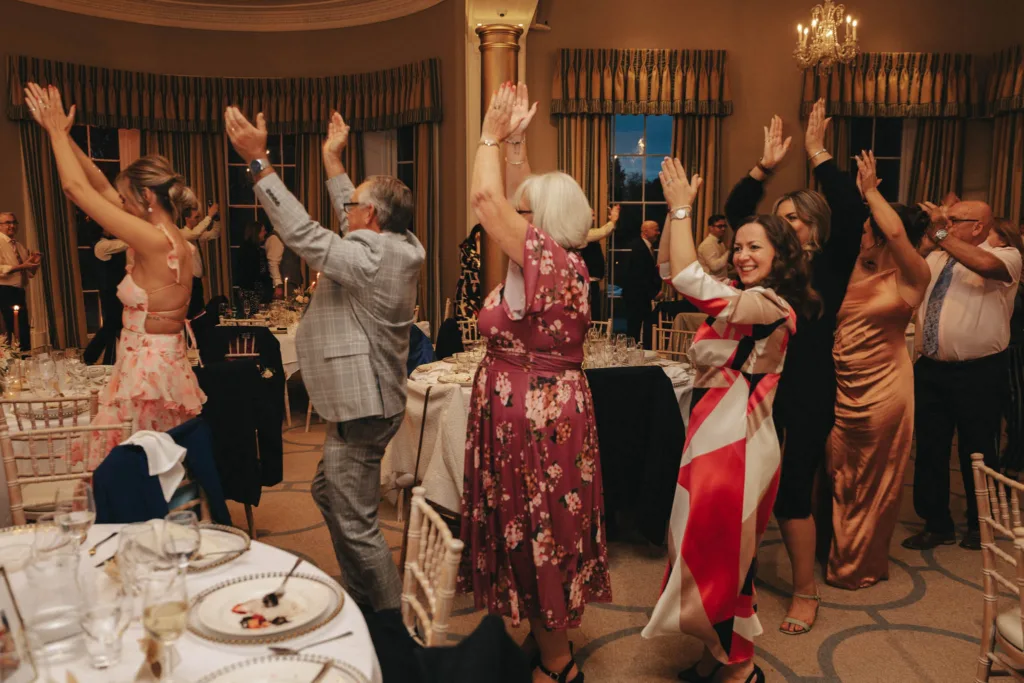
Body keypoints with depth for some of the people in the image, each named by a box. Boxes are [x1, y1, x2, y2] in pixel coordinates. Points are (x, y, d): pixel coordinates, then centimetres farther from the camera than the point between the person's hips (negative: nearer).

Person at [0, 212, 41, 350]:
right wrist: (21, 266, -22)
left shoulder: (20, 247, 18)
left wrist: (34, 263, -1)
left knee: (24, 330, 10)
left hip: (19, 292, 8)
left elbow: (30, 274, 18)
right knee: (14, 330, -9)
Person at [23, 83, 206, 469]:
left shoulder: (155, 241, -17)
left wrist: (57, 131, 1)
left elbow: (76, 188, -12)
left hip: (146, 377, -9)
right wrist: (62, 134, 16)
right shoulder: (170, 239, 8)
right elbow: (100, 187, 15)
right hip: (162, 370, 9)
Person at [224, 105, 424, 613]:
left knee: (356, 525, -1)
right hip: (367, 403, 11)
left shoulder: (371, 258, -21)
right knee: (327, 494, 24)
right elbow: (349, 223, 20)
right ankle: (360, 598, 36)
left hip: (361, 411, -11)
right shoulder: (397, 249, 6)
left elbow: (303, 232, -23)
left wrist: (258, 162, -18)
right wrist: (332, 159, 28)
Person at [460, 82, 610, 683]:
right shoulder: (563, 265, 6)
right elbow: (506, 200, 16)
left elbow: (485, 197, -20)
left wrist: (493, 137, -6)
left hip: (535, 420, -10)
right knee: (545, 537, 20)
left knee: (539, 539, 5)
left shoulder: (551, 262, -19)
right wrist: (513, 141, 16)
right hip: (547, 412, 10)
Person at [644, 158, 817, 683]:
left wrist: (681, 208, -18)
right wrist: (678, 209, -1)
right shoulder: (744, 301, 10)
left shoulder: (772, 306, -18)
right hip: (718, 440, 9)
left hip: (735, 447, -9)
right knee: (721, 556, 19)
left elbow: (689, 280, -28)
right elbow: (671, 269, 11)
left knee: (717, 557, 3)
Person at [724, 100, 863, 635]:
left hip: (808, 393, -4)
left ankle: (806, 591, 20)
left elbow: (852, 212, -15)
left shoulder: (830, 265, -1)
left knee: (792, 491, 1)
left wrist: (817, 154, -12)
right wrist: (766, 165, -1)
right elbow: (734, 212, 7)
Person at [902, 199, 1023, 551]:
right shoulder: (935, 258, 10)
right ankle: (936, 524, 26)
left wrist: (941, 235, -20)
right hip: (931, 370, 5)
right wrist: (928, 237, -3)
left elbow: (985, 265, -29)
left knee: (978, 453, 9)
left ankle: (980, 526, 30)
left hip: (979, 374, -5)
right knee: (930, 450, 11)